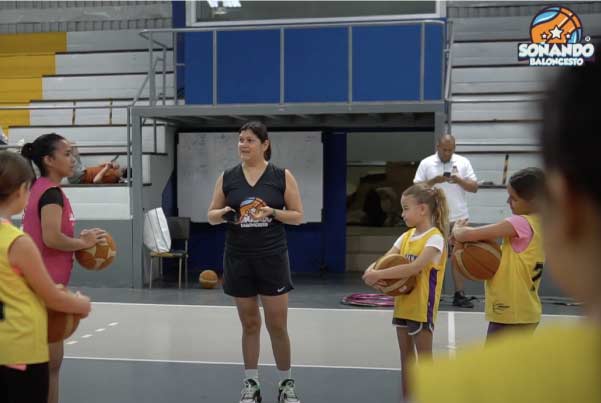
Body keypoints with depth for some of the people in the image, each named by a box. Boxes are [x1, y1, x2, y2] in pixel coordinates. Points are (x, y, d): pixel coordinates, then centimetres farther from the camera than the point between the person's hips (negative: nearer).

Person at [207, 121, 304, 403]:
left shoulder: (282, 176, -1)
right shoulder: (227, 178, 4)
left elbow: (298, 216, 0)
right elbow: (211, 216, 9)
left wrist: (273, 212, -18)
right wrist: (224, 213, -13)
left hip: (272, 258, -2)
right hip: (238, 259, 2)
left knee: (278, 326, 2)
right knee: (250, 325, 10)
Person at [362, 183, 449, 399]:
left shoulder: (435, 238, -14)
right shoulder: (406, 236, 9)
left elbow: (414, 267, -28)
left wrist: (379, 275, -29)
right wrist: (372, 271, -20)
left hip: (422, 307, -7)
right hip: (403, 304, 7)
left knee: (423, 358, 2)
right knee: (406, 356, 15)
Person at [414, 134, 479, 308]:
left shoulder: (463, 162, 4)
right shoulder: (426, 163, 1)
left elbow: (474, 187, 2)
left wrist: (459, 180, -15)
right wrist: (434, 181, -17)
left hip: (458, 218, 1)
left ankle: (459, 295, 6)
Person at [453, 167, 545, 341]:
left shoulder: (520, 223, -19)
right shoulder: (538, 224, 9)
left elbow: (469, 235, -22)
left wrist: (458, 230, 1)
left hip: (510, 314, -9)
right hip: (524, 313, 9)